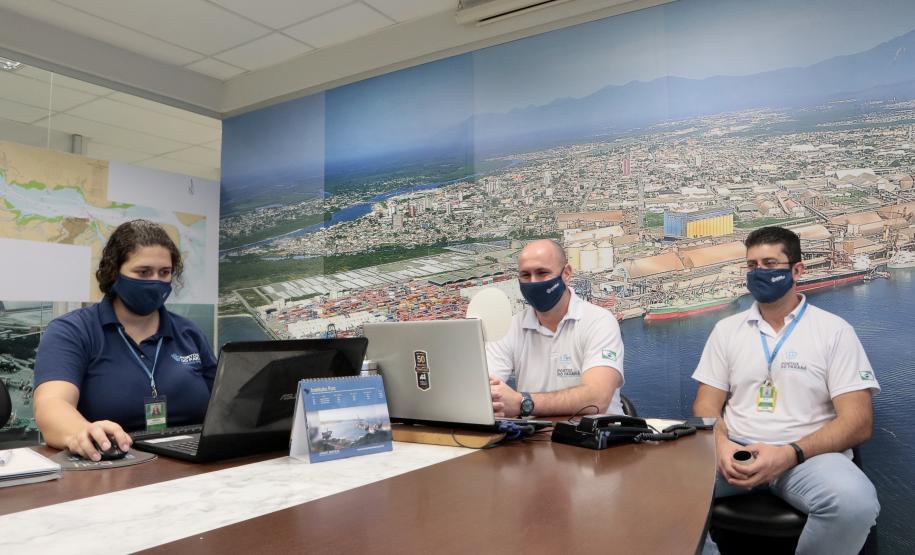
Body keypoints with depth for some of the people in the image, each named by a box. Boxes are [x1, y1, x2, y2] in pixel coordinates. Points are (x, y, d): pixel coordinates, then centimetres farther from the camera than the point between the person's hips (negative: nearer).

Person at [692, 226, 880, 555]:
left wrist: (790, 454, -19)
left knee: (853, 500, -34)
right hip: (735, 453, 2)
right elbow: (706, 405, 8)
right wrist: (722, 445, -15)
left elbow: (857, 422, -4)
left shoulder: (834, 330, 3)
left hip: (806, 455, -1)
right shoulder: (726, 329, 11)